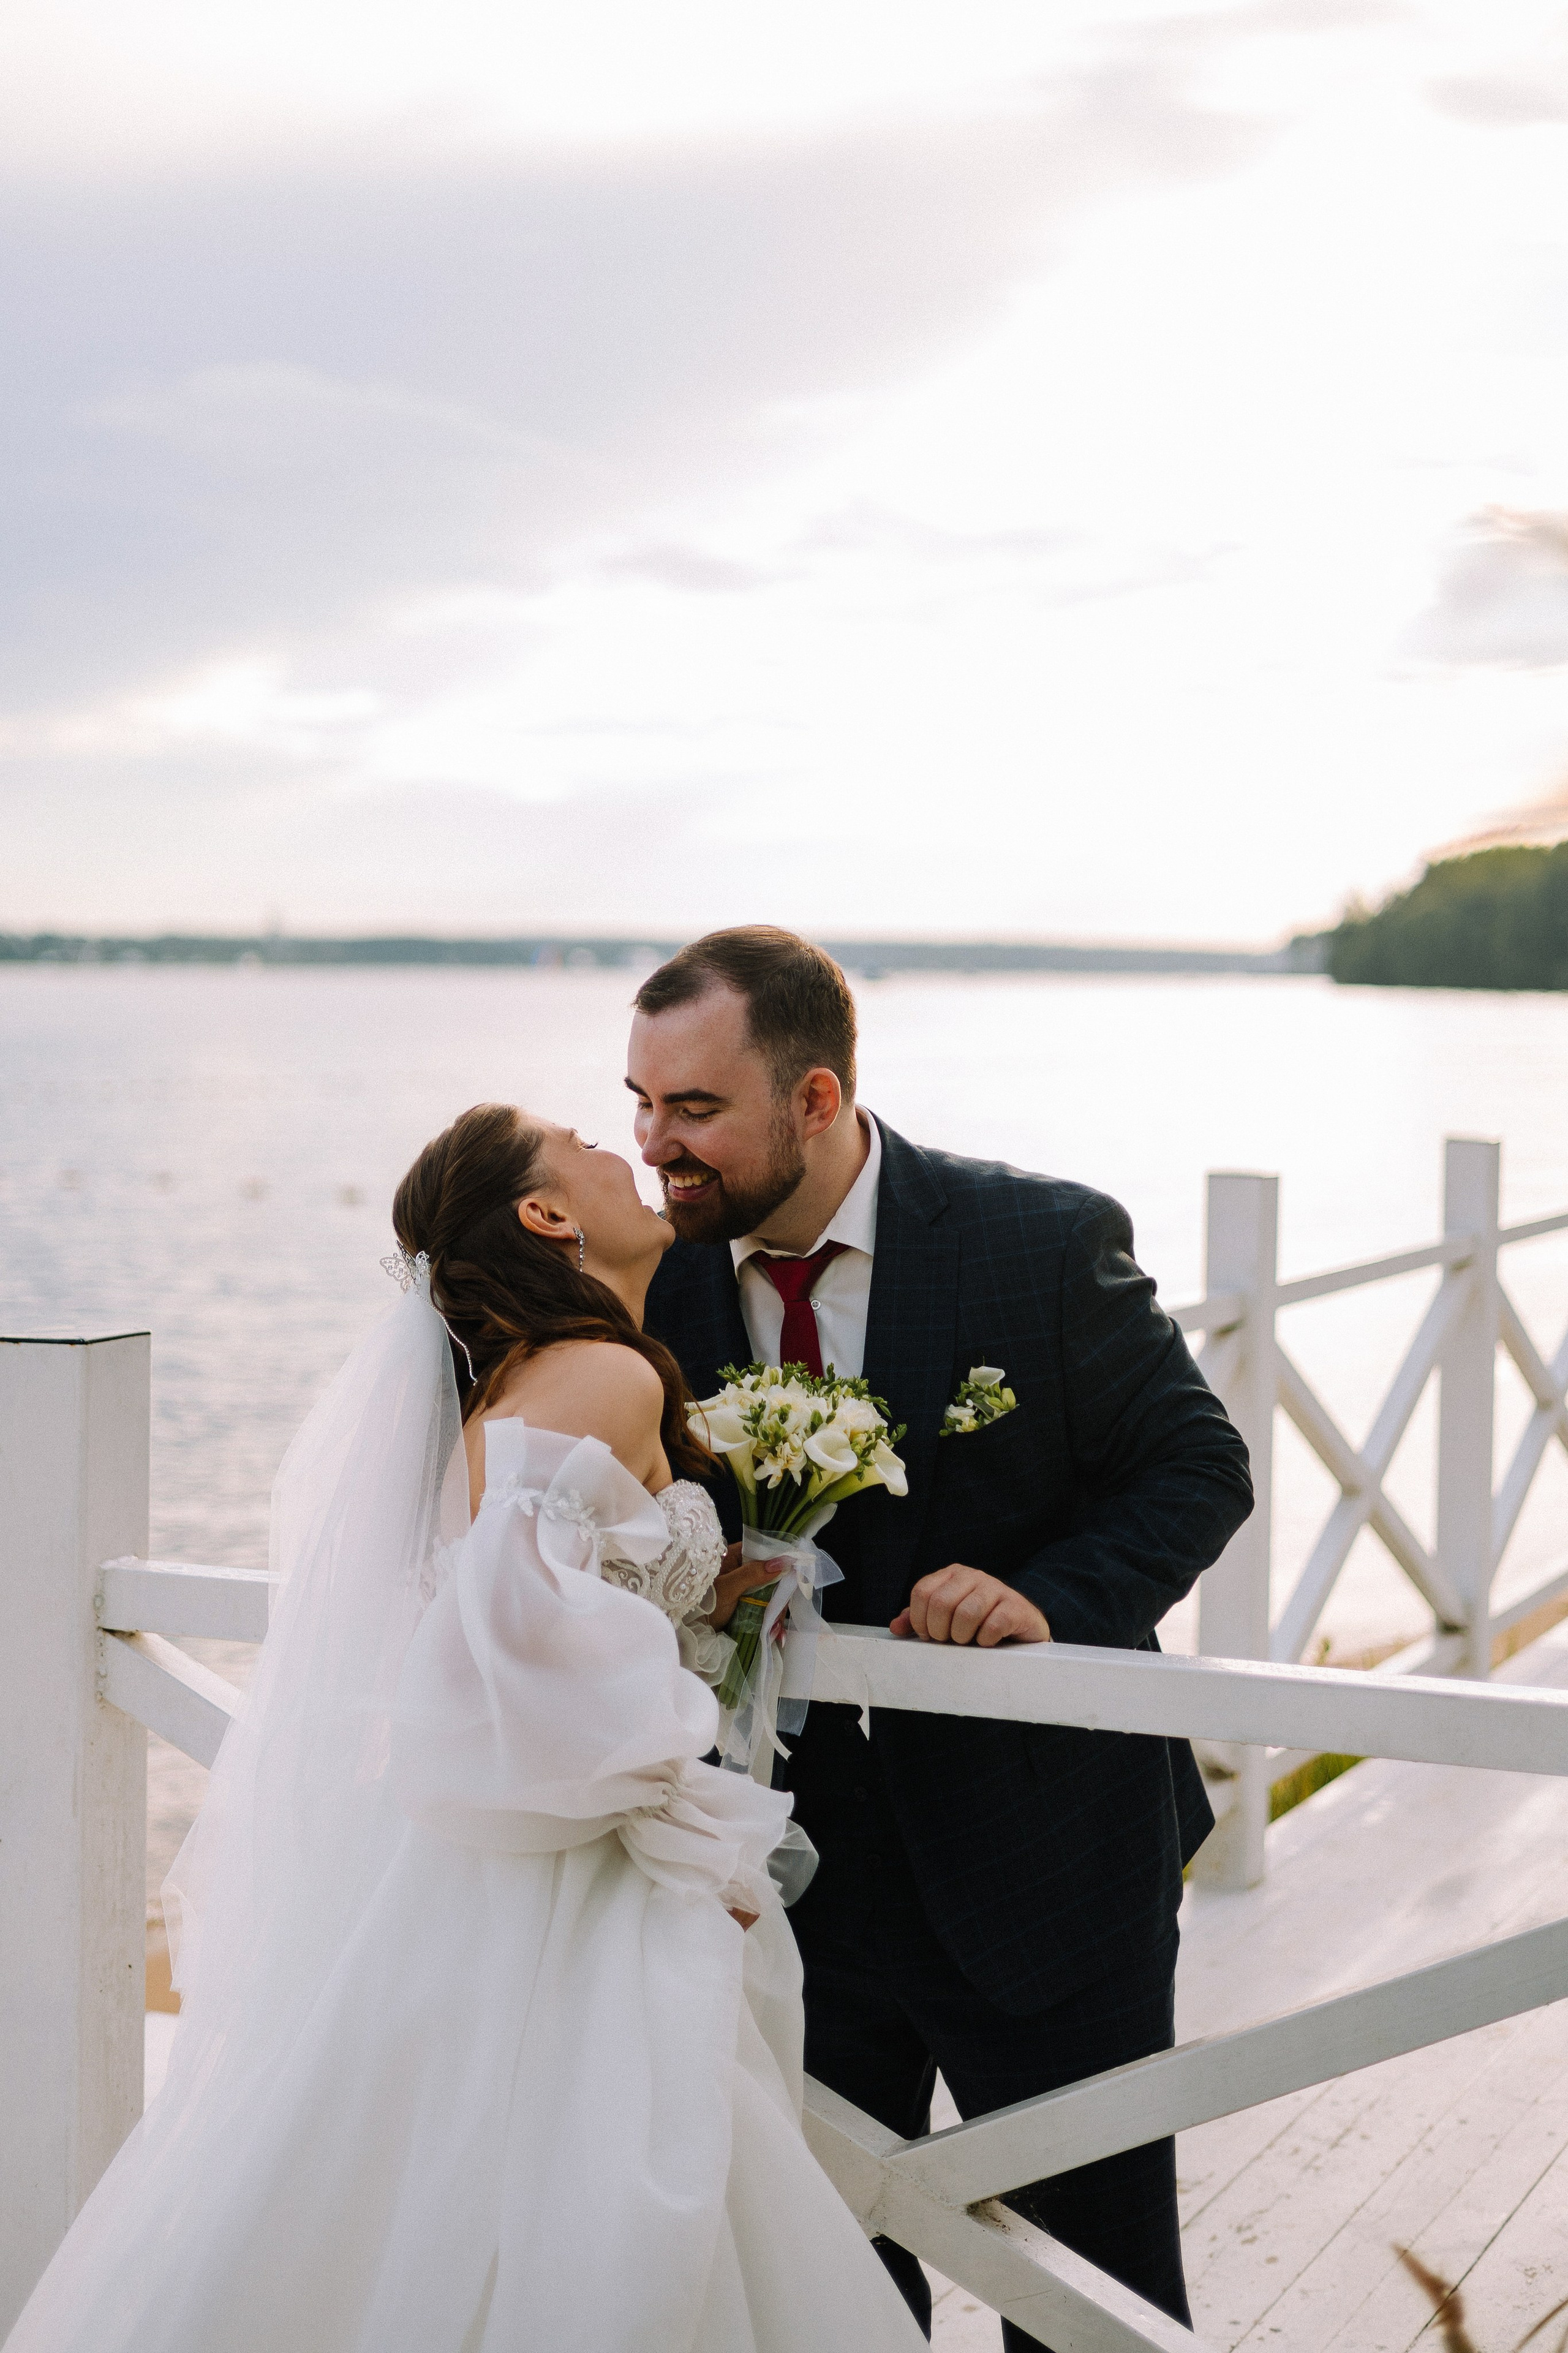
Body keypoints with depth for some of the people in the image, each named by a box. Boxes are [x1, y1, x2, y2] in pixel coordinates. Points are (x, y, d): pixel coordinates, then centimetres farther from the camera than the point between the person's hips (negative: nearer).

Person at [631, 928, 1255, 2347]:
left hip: (1040, 1857, -3)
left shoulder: (1045, 1245, -14)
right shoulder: (658, 1280, -5)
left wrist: (1049, 1598, -23)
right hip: (792, 1865, 3)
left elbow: (1198, 1468, -7)